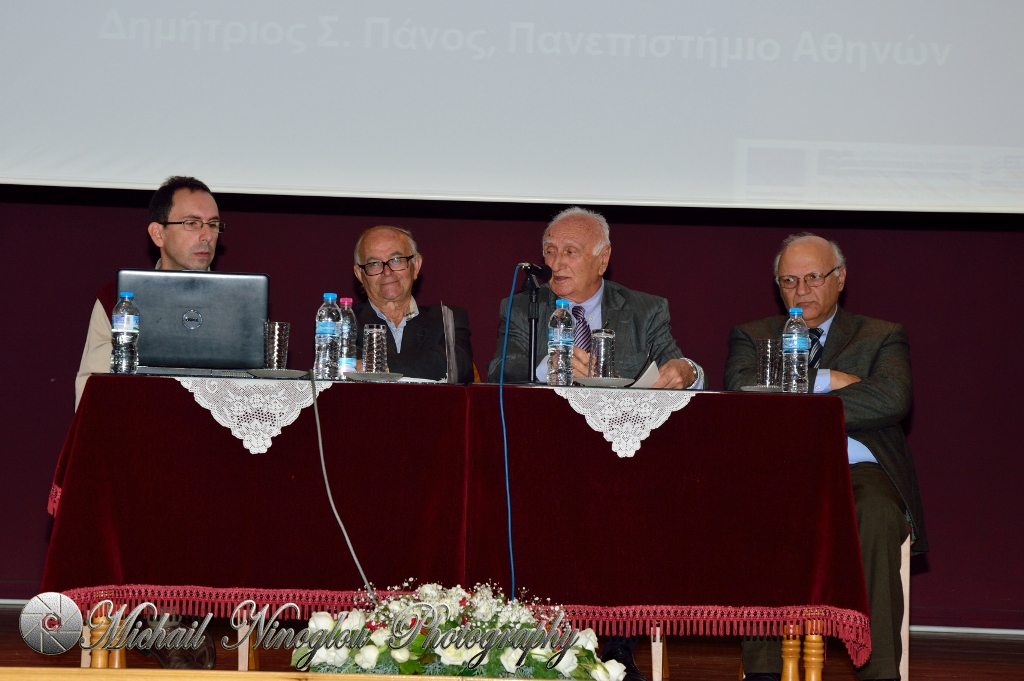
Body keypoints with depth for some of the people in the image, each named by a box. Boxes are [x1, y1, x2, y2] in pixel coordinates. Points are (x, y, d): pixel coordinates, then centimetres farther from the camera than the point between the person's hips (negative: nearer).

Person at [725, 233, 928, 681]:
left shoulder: (882, 338, 17)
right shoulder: (752, 337, 22)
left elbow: (892, 400, -6)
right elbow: (741, 391, -2)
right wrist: (826, 379, -3)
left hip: (857, 471, 0)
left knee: (879, 517, -36)